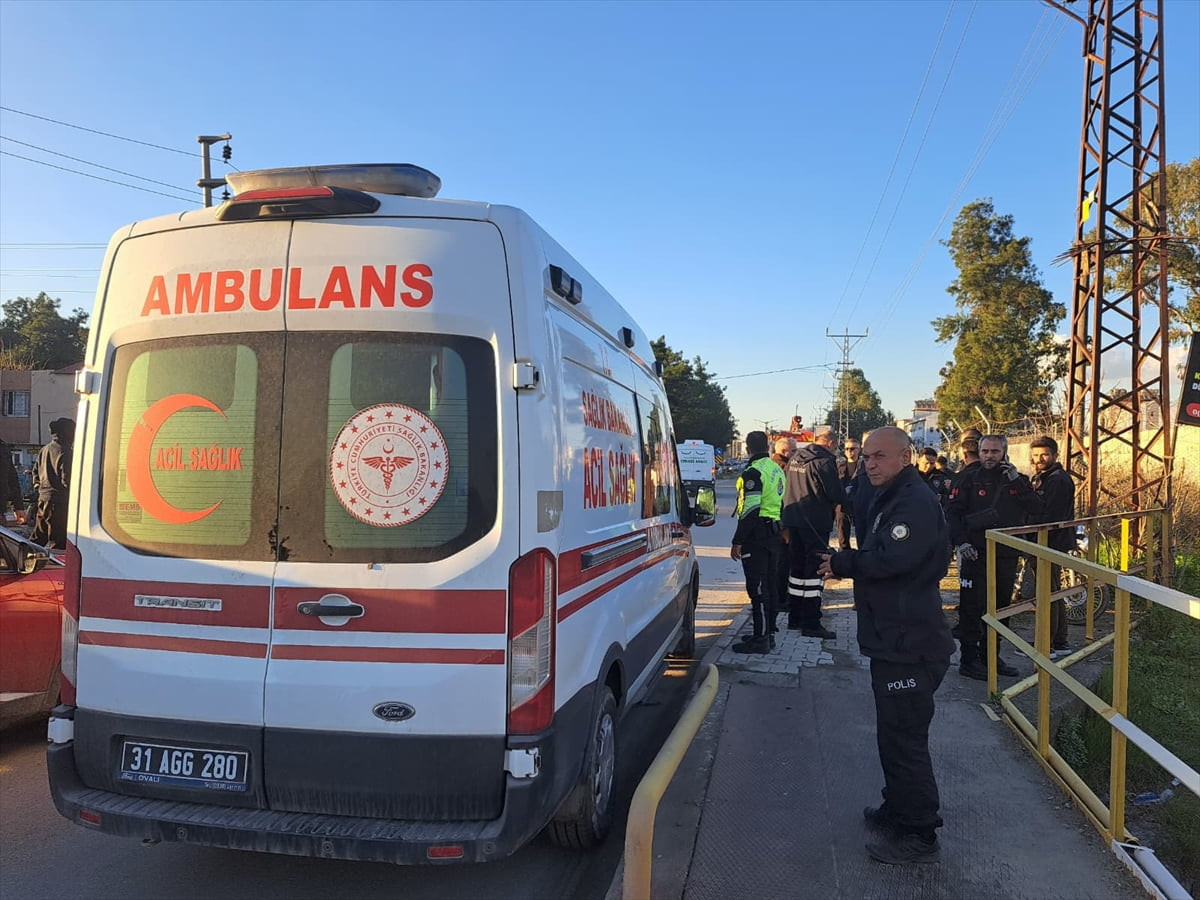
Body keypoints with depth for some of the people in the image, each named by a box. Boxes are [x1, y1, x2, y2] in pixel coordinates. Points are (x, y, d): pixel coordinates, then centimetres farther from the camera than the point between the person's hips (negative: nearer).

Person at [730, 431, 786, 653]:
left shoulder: (753, 473, -15)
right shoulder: (777, 470, 14)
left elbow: (750, 510, -21)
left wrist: (737, 541, -18)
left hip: (757, 535, -9)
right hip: (774, 533, 10)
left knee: (757, 587, -6)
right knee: (769, 585, 15)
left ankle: (761, 638, -4)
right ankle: (767, 633, 23)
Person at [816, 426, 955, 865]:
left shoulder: (916, 503, -19)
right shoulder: (890, 499, 16)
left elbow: (888, 559, -28)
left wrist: (840, 563, -13)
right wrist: (844, 563, 1)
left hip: (909, 644, -11)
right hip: (893, 639, 11)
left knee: (903, 737, -3)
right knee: (894, 731, 22)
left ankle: (918, 834, 9)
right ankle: (897, 808, 37)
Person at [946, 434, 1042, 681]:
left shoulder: (1017, 480, 10)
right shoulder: (969, 478, -1)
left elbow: (1036, 509, -2)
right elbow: (952, 512, -5)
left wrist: (1017, 482, -12)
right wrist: (960, 542, -16)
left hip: (1007, 555, 5)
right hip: (975, 554, -5)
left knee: (1000, 607, 13)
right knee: (972, 607, -3)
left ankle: (990, 655, 26)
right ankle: (969, 660, 5)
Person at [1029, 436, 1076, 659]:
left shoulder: (1058, 480, -14)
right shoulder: (1040, 478, 17)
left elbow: (1051, 517, -21)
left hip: (1052, 544, -10)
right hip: (1043, 544, 10)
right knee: (1054, 594, 15)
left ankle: (1047, 646, -1)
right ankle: (1060, 643, 23)